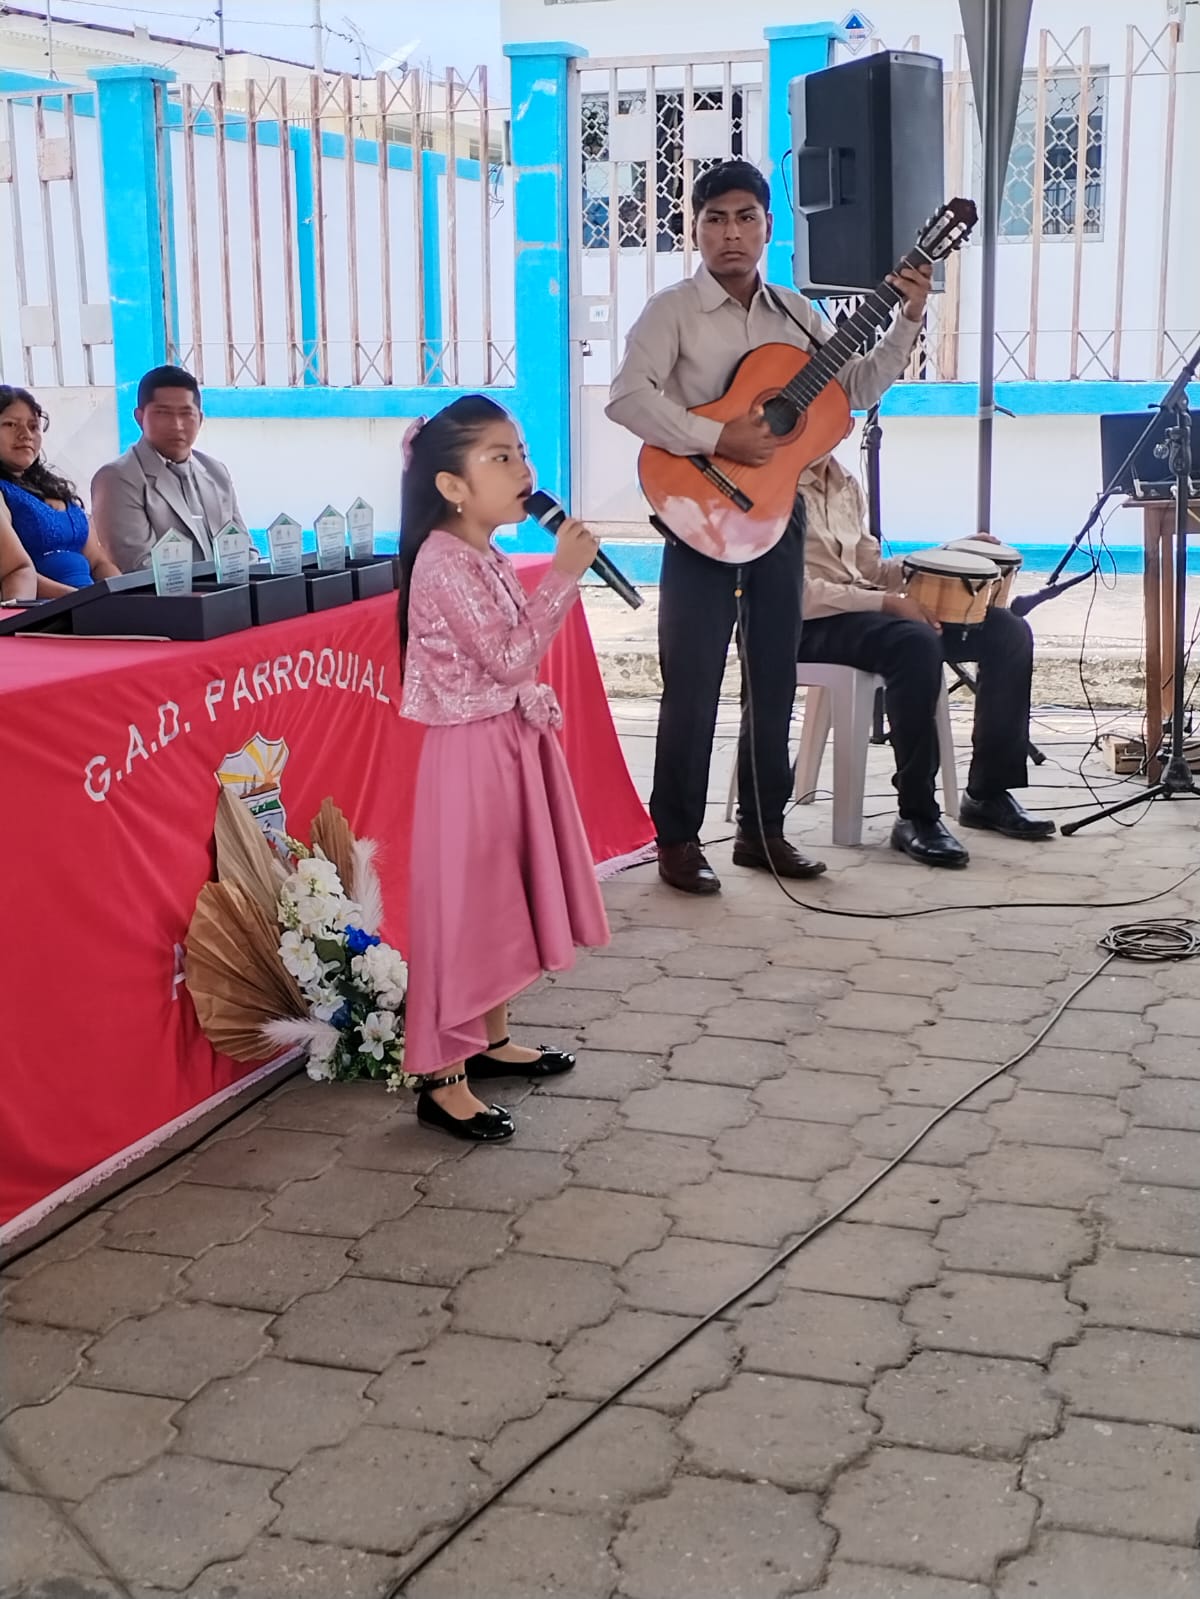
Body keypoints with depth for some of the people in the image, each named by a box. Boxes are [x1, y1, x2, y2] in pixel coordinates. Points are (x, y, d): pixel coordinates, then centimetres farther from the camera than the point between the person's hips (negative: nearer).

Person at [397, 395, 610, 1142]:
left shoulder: (486, 558, 10)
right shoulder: (445, 564, -20)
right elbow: (510, 658, -24)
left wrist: (538, 703, 6)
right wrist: (563, 575, -23)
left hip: (510, 742, 10)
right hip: (471, 752, -10)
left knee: (504, 897, 18)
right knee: (463, 906, -5)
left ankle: (492, 1039, 32)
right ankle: (443, 1078, 3)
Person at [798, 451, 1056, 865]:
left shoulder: (845, 485, 17)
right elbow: (798, 593, -18)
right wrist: (889, 603, -22)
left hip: (862, 606, 9)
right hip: (810, 624, -9)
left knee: (1008, 631, -3)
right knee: (917, 644, -37)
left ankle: (988, 794, 4)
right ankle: (917, 816, -27)